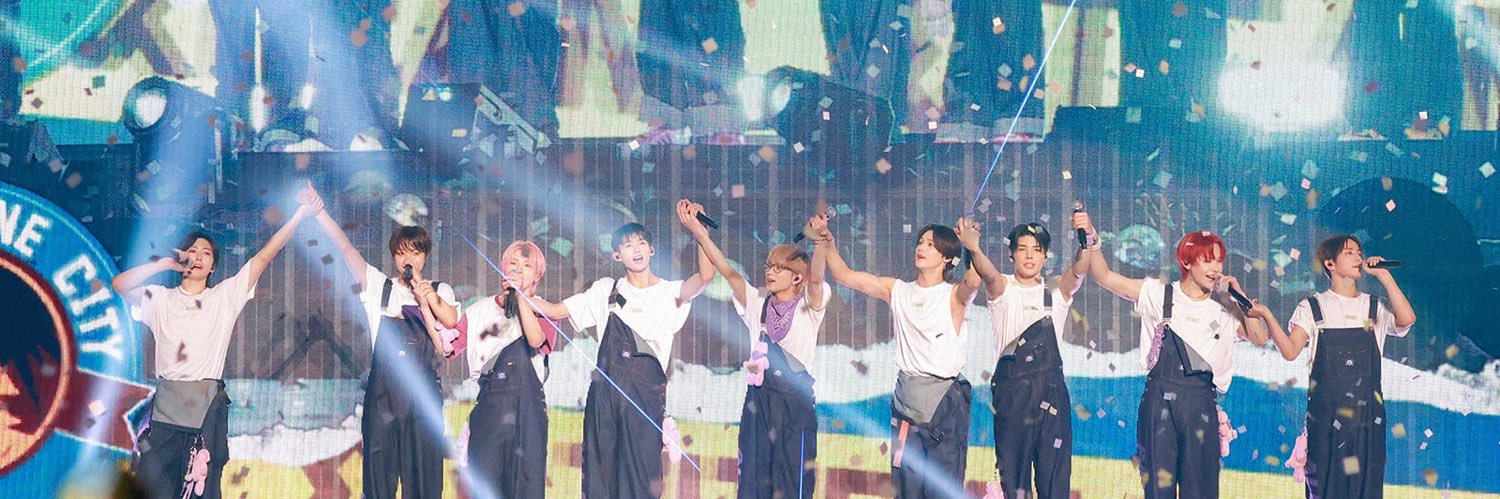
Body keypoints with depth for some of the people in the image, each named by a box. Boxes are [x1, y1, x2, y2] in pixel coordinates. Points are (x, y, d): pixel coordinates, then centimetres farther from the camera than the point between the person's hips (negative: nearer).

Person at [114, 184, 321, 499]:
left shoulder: (225, 296, 10)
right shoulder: (161, 299, 11)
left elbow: (264, 256, 3)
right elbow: (120, 285, -4)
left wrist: (300, 215, -4)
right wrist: (165, 264, -6)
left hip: (207, 407, 0)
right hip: (166, 405, 0)